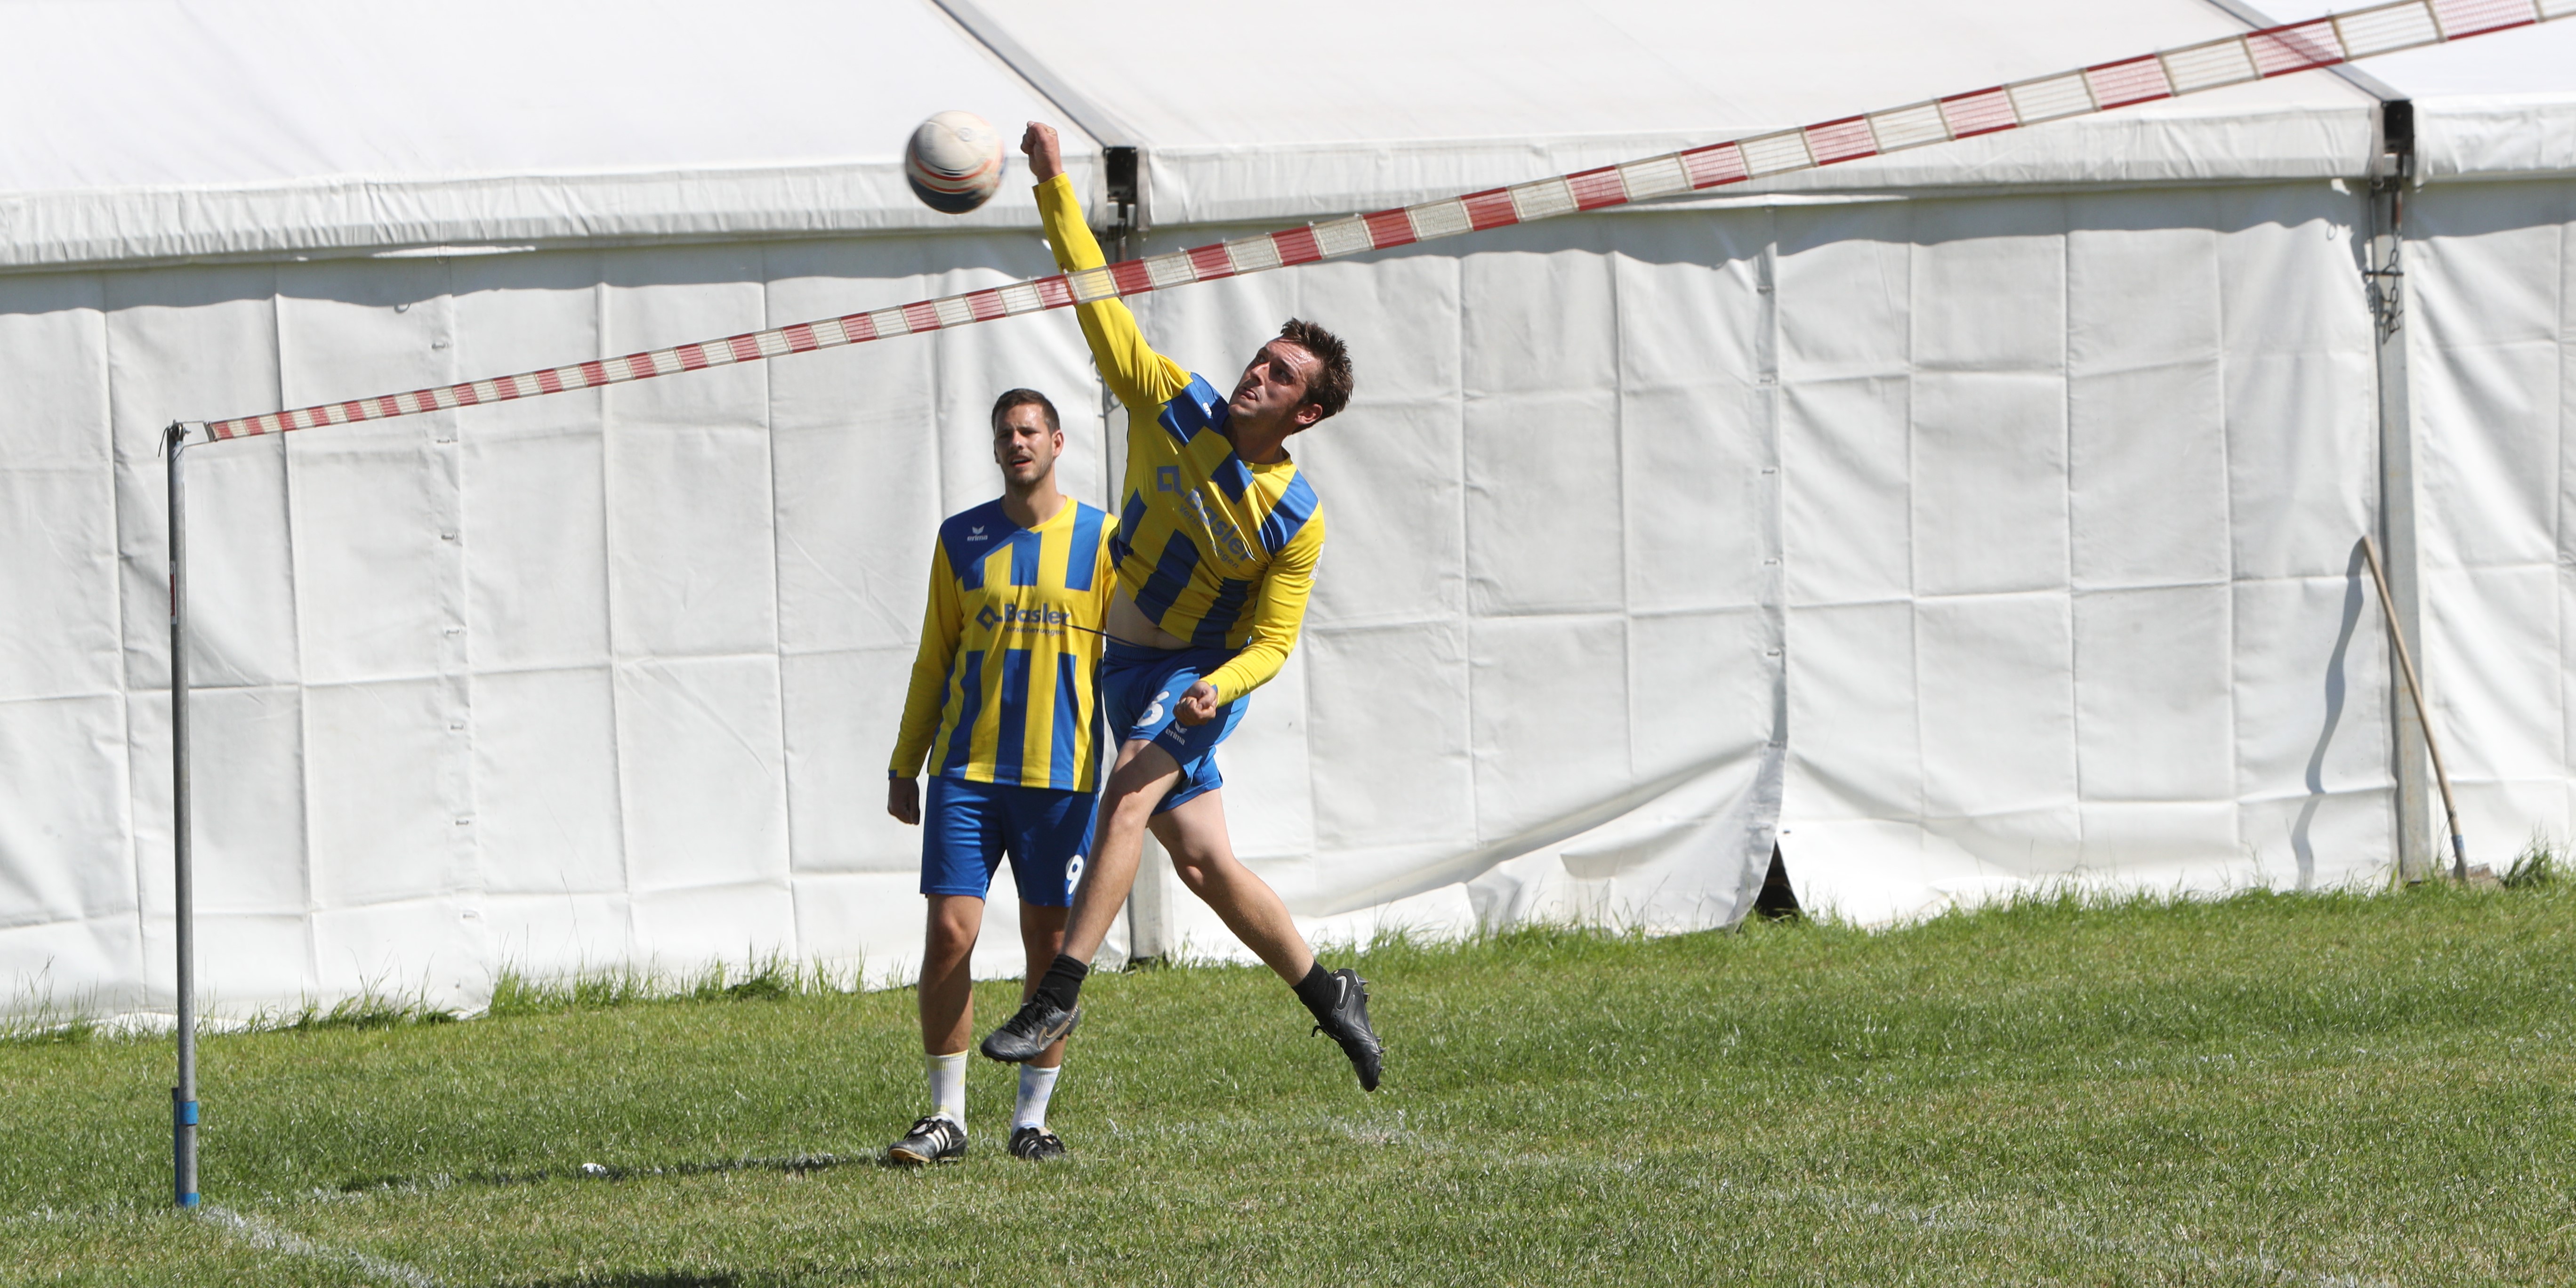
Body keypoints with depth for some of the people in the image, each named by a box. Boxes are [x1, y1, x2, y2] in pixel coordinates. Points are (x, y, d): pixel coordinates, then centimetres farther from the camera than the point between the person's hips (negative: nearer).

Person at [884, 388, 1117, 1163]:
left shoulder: (1100, 539, 4)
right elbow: (934, 660, 14)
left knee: (1049, 944, 1)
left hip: (1062, 772, -1)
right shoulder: (961, 540, 10)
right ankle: (946, 1116, 1)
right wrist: (906, 765, 11)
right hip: (967, 770, 1)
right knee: (950, 931, -7)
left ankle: (1033, 1118, 11)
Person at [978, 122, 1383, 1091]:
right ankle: (1325, 990, 25)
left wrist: (1219, 686, -29)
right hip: (1130, 658, 5)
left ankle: (1059, 997, -31)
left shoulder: (1296, 518, -14)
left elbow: (1271, 642, -10)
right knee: (1203, 861, 6)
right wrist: (1056, 191, -17)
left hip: (1198, 673, -5)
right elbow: (1098, 302, -9)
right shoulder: (1175, 409, -6)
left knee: (1128, 803, -27)